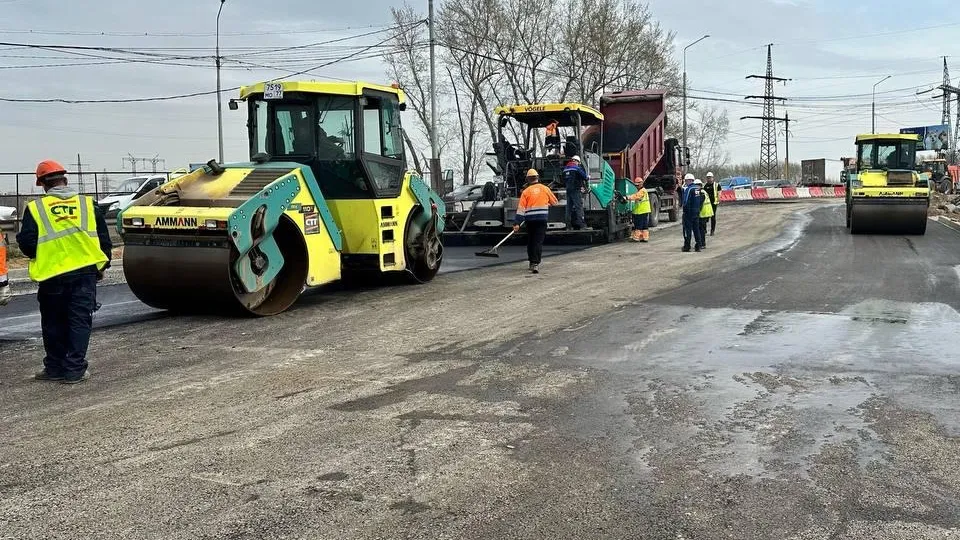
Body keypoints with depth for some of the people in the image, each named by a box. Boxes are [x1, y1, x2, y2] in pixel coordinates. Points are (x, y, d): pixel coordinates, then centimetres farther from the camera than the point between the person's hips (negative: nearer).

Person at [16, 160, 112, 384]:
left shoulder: (35, 208, -1)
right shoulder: (87, 204, 6)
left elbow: (26, 243, -3)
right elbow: (104, 239, 8)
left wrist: (40, 259, 17)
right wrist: (102, 265, 19)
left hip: (52, 275, -1)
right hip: (86, 271, 1)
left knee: (53, 324, 14)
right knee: (80, 321, 5)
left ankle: (55, 368, 22)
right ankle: (75, 370, 4)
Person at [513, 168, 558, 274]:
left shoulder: (526, 191, 2)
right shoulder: (545, 189, 3)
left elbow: (520, 208, -3)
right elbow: (554, 202, 17)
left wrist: (517, 223, -4)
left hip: (530, 219, 1)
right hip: (542, 219, -1)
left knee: (530, 241, 15)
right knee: (538, 241, -5)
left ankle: (532, 263, 23)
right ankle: (536, 264, -18)